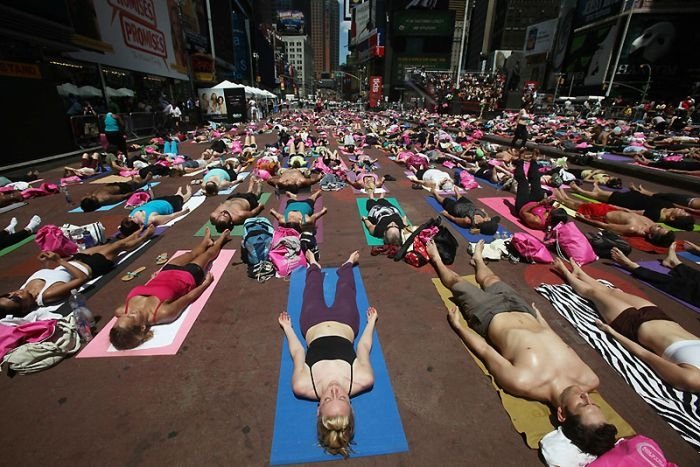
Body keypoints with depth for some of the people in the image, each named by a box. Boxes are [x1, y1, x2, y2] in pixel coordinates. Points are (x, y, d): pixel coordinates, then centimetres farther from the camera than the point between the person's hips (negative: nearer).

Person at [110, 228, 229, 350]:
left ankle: (207, 241, 66)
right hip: (187, 276, -4)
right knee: (208, 253, 22)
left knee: (190, 254, 30)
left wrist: (152, 280, 8)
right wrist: (206, 282, -10)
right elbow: (189, 296, -28)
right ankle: (222, 238, 58)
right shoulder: (162, 313, -46)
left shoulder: (121, 311, -31)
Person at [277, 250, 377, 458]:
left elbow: (297, 352, -18)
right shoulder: (362, 381, -36)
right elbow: (364, 346, -17)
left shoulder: (304, 386, -37)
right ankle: (348, 264, 61)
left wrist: (287, 327, 0)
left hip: (314, 323, 0)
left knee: (313, 292, 26)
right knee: (345, 289, 26)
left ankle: (314, 264, 61)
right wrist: (371, 322, 2)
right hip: (344, 323, 1)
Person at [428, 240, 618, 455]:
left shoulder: (523, 383, -41)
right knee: (490, 280, 29)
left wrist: (457, 324, -10)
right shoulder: (590, 380, -26)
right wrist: (542, 319, 13)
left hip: (489, 317, -4)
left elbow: (484, 350, -26)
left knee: (457, 282, 19)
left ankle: (436, 259, 50)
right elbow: (559, 342, -4)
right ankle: (478, 258, 63)